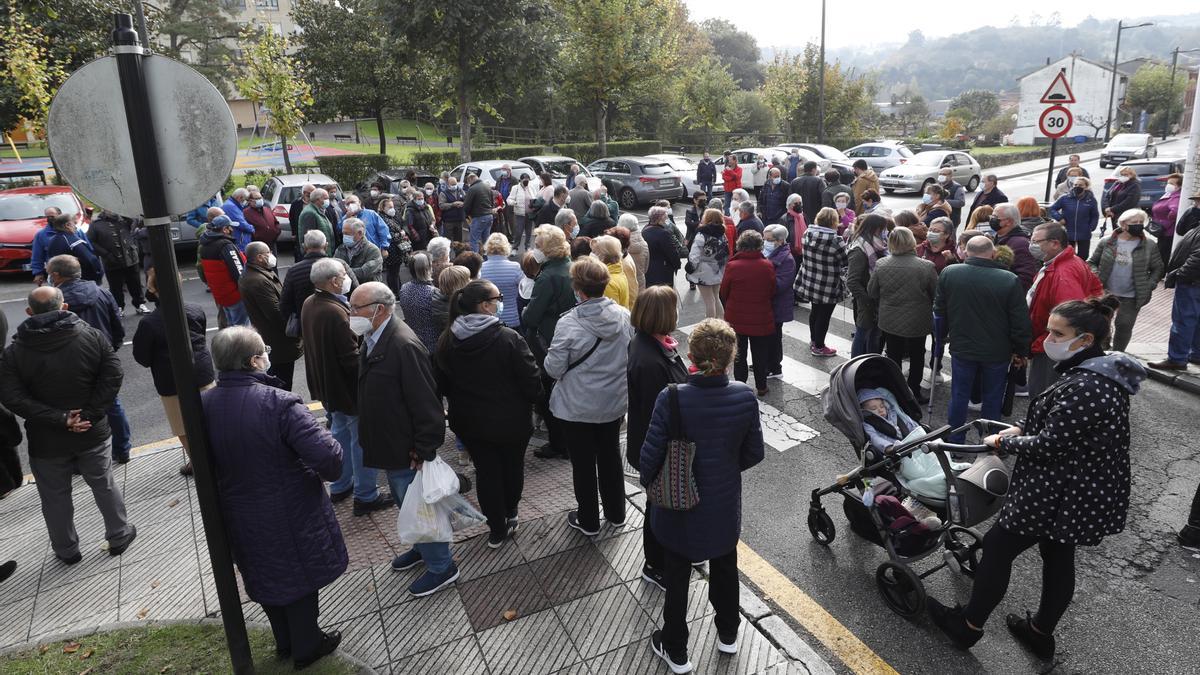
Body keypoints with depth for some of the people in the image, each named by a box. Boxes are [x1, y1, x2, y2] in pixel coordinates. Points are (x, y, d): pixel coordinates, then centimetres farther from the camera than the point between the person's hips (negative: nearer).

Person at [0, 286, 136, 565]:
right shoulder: (92, 336, -9)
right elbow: (113, 376, -15)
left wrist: (59, 419, -18)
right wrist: (90, 415, -14)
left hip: (46, 440, 0)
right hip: (93, 434, 1)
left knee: (55, 497, 17)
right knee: (104, 485, 18)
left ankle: (67, 551, 32)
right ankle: (119, 536, 31)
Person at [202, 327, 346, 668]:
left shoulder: (203, 405, -11)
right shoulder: (279, 403, -29)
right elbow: (329, 458, -33)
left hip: (241, 521, 6)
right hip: (291, 519, -5)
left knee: (267, 577, 26)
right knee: (299, 576, 17)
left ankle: (284, 642, 47)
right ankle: (306, 647, 36)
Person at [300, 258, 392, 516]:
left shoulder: (309, 304, 0)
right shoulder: (335, 312, -29)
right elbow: (351, 358, -27)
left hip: (324, 383, 9)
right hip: (347, 386, -9)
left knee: (340, 433, 24)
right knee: (360, 439, 4)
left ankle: (340, 486, 37)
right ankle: (366, 496, 14)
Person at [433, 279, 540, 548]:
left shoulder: (446, 340, -7)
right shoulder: (508, 338, -24)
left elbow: (440, 383, 5)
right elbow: (531, 380, -19)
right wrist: (532, 401, 3)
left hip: (469, 422, 4)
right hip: (510, 421, -3)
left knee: (486, 471, 16)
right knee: (512, 467, 21)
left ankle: (497, 529, 25)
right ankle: (509, 515, 43)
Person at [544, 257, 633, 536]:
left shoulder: (568, 324, -25)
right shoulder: (625, 316, -10)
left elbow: (554, 369, -18)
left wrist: (550, 356, 2)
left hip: (578, 407, -4)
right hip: (614, 403, 4)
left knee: (583, 463, 13)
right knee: (611, 456, 22)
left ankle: (588, 521, 30)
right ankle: (616, 514, 38)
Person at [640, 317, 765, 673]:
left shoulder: (672, 399, -27)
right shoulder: (745, 397, -18)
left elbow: (651, 456, -19)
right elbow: (754, 453, -6)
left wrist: (648, 483, 2)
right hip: (725, 505, 3)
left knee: (676, 578, 20)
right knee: (725, 568, 28)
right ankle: (728, 634, 51)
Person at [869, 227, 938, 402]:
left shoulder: (881, 265, -13)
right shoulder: (927, 267, -19)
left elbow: (872, 293, -2)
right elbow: (936, 295, -7)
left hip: (889, 321, 2)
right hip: (917, 322, -2)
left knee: (893, 357, 16)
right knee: (917, 358, 17)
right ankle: (914, 393, 26)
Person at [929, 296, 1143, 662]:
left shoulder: (1085, 387, -29)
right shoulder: (1102, 372, 4)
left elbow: (1047, 447, -24)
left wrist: (1003, 442, -9)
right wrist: (1022, 428, 4)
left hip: (1059, 495, -9)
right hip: (1086, 492, 10)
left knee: (998, 546, 6)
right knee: (1058, 557, 21)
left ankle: (968, 626, 21)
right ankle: (1041, 633, 39)